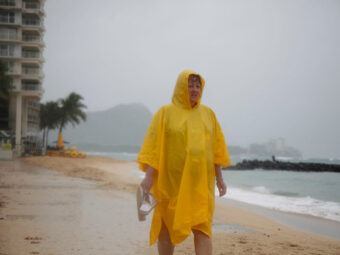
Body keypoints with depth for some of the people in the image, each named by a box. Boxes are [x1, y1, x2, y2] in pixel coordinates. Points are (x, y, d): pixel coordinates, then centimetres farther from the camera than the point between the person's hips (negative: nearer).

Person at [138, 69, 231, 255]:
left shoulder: (208, 113, 10)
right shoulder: (166, 113, 0)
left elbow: (215, 149, 13)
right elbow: (154, 146, -6)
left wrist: (219, 178, 10)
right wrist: (148, 176, -15)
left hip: (201, 182, 2)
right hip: (171, 182, -2)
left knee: (203, 228, -7)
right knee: (167, 228, 8)